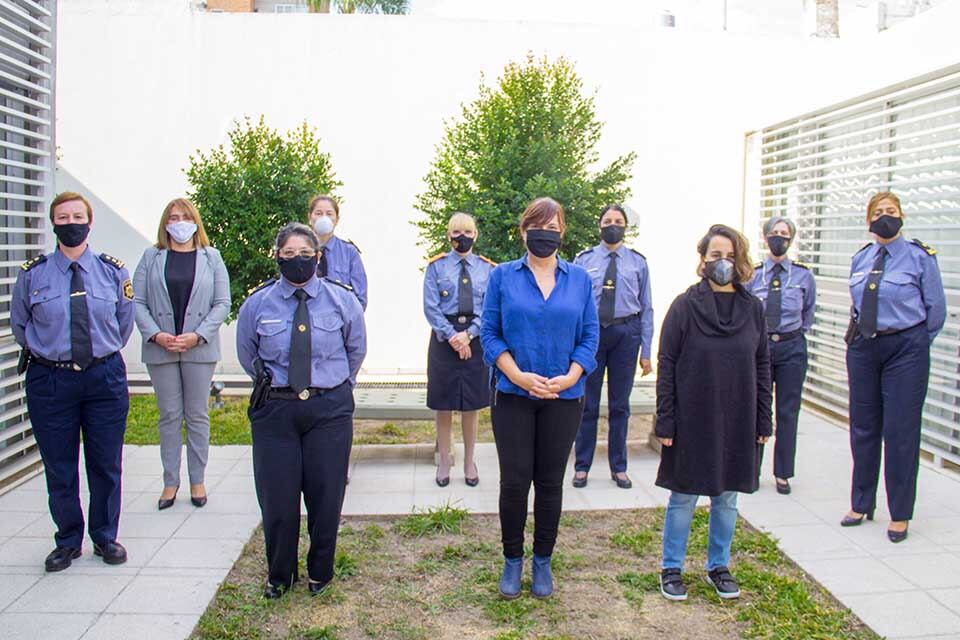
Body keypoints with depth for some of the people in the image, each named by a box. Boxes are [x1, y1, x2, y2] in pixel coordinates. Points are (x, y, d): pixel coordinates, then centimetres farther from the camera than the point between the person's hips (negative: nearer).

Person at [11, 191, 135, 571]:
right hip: (49, 380, 0)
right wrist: (46, 353, 13)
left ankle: (105, 538, 26)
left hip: (105, 377, 1)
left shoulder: (113, 270, 1)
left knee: (106, 465, 9)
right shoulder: (32, 274, -2)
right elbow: (19, 324, 13)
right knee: (59, 468, 8)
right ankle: (68, 542, 25)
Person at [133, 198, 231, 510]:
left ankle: (197, 480, 15)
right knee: (169, 416, 6)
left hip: (199, 349, -1)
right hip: (160, 350, 1)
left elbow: (222, 303, 0)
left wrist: (197, 336, -11)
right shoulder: (151, 257, 8)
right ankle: (170, 481, 15)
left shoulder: (211, 258, 6)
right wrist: (155, 335, -12)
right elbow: (138, 302, 2)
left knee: (197, 415, 6)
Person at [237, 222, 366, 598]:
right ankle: (279, 575, 27)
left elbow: (356, 349, 16)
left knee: (326, 497, 6)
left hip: (330, 408, 0)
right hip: (274, 409, 0)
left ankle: (320, 573, 27)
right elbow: (247, 355, 15)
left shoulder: (342, 300, 0)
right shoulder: (257, 304, -1)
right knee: (277, 498, 4)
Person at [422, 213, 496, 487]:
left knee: (472, 403, 7)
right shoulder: (436, 267, 3)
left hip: (476, 339, 1)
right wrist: (452, 336, -14)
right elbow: (430, 307, -4)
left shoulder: (488, 269, 6)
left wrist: (468, 335, -13)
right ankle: (444, 461, 18)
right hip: (444, 338, -1)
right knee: (443, 404, 5)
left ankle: (469, 462, 20)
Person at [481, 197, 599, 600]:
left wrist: (569, 377, -11)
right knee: (514, 481, 1)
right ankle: (512, 560, 20)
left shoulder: (579, 279, 5)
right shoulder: (503, 276, 1)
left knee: (550, 482, 9)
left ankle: (543, 562, 25)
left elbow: (590, 336, 4)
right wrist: (519, 376, -14)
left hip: (564, 397, 1)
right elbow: (489, 332, -1)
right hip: (513, 396, -1)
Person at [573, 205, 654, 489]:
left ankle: (618, 468, 24)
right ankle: (582, 466, 19)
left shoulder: (638, 262, 4)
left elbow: (646, 309, 4)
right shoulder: (583, 260, 3)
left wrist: (646, 352, 1)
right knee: (588, 404, 6)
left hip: (626, 333, 1)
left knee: (620, 405, 10)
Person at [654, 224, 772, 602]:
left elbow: (762, 366, 8)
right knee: (684, 498, 7)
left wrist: (763, 421, 6)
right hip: (692, 421, -3)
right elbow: (666, 366, -6)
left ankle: (718, 566, 30)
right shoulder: (685, 306, -7)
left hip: (737, 422, 3)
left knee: (727, 499, 13)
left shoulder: (753, 308, 2)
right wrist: (665, 422, -9)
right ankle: (671, 569, 22)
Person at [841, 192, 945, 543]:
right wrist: (868, 334, 15)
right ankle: (861, 504, 25)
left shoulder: (920, 257, -6)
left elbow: (936, 309, -1)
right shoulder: (860, 259, 8)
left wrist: (914, 342, 7)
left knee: (901, 431, -1)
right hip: (862, 348, 5)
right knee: (863, 428, 11)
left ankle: (900, 515, 12)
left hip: (905, 349, -5)